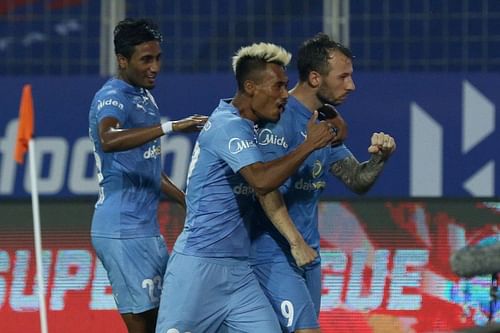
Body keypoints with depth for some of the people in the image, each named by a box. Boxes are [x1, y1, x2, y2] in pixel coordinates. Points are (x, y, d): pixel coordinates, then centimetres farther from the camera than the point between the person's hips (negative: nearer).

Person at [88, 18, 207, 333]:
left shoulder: (145, 97, 15)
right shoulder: (112, 98, -15)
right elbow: (108, 140, -39)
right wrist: (170, 126, -44)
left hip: (146, 229, 10)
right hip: (124, 232, -10)